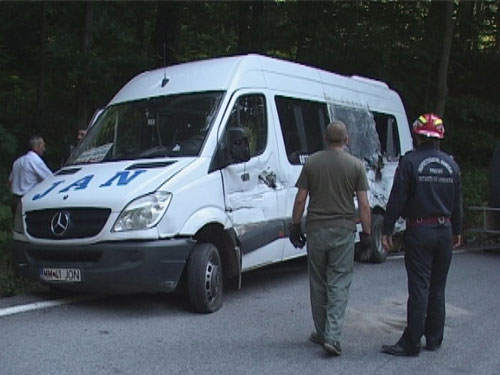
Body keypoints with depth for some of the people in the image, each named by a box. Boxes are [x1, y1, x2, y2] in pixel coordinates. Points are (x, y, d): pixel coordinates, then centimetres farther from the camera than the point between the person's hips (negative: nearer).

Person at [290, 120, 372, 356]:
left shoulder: (311, 162, 0)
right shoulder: (355, 165, -3)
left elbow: (300, 200, 0)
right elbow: (363, 204, -4)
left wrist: (295, 226, 10)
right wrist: (366, 233, 4)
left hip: (315, 230, 1)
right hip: (343, 231, -1)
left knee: (318, 284, 13)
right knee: (339, 284, 2)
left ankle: (321, 333, 23)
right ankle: (332, 336, -8)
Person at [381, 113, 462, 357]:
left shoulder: (410, 161, -9)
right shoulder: (450, 164, 7)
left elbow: (397, 199, -11)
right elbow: (457, 202, 14)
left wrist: (387, 230, -5)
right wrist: (456, 232, 24)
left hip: (419, 231, -5)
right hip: (444, 231, 5)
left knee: (419, 288, -5)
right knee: (437, 288, 13)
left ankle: (411, 343, -2)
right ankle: (434, 339, 21)